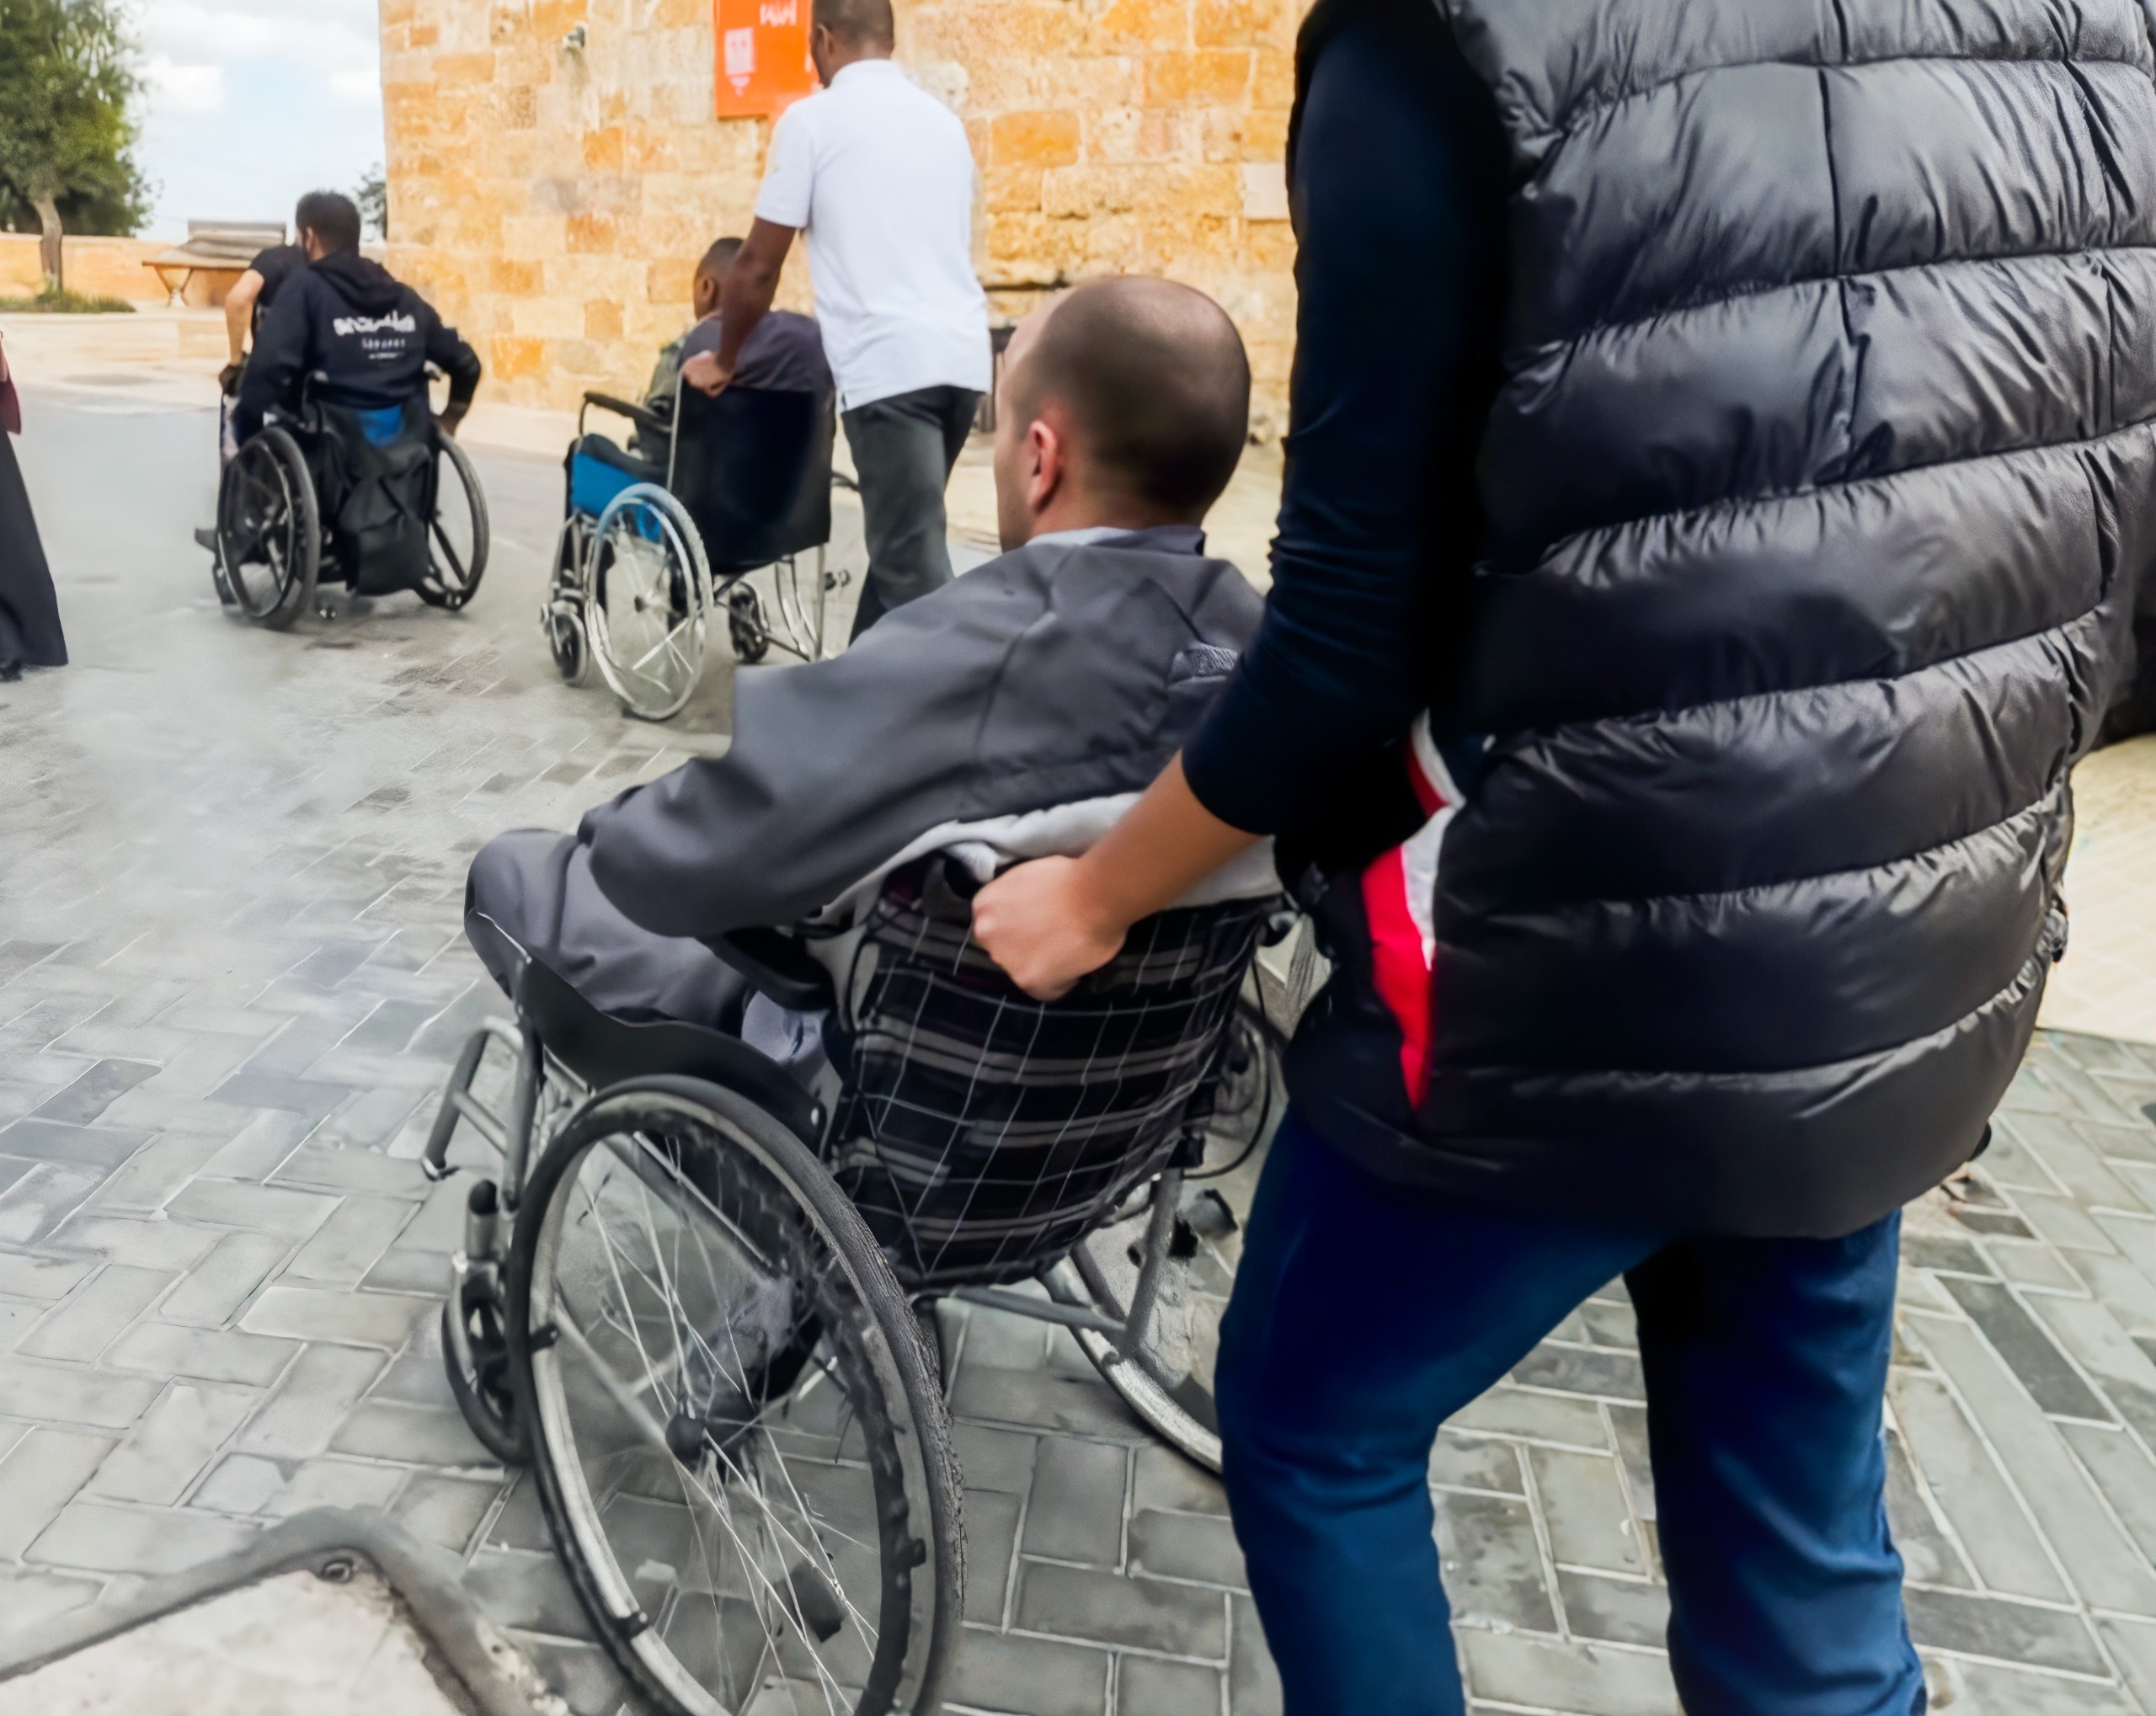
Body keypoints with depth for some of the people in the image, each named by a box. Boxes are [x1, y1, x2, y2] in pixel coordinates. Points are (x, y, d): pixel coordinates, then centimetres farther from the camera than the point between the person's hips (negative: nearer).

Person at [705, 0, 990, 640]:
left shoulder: (813, 118, 2)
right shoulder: (942, 119, 19)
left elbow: (758, 264, 3)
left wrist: (724, 363, 18)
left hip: (889, 364, -7)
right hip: (963, 356, 7)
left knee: (914, 563, -6)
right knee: (901, 536, 19)